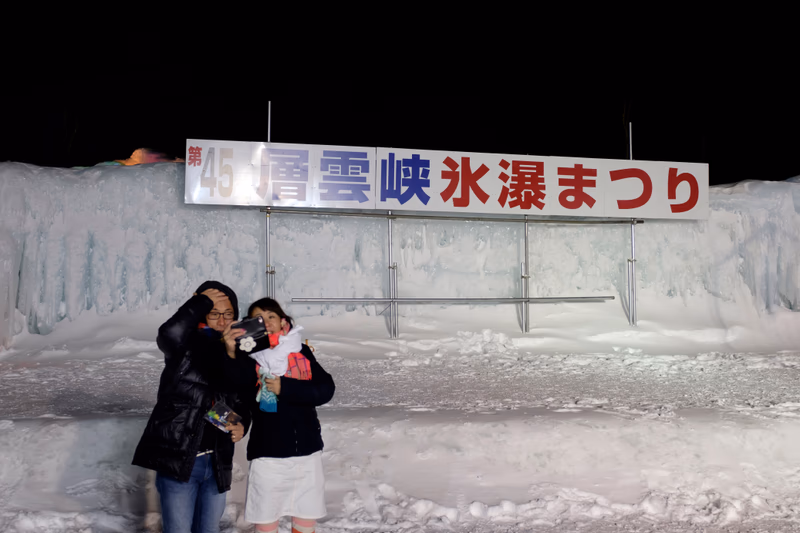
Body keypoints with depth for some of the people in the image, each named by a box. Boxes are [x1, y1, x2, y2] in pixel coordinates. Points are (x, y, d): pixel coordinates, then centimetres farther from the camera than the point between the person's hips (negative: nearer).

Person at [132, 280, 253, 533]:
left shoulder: (237, 356, 7)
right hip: (177, 460, -5)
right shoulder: (185, 344, -9)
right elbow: (169, 334, -32)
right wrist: (201, 303, -21)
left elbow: (241, 401, 10)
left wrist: (241, 424, -10)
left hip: (216, 463, 5)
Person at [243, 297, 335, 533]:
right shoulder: (250, 358, -5)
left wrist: (285, 387, -22)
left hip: (307, 452, 2)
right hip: (268, 456, -2)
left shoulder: (301, 352, 2)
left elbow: (326, 389, -9)